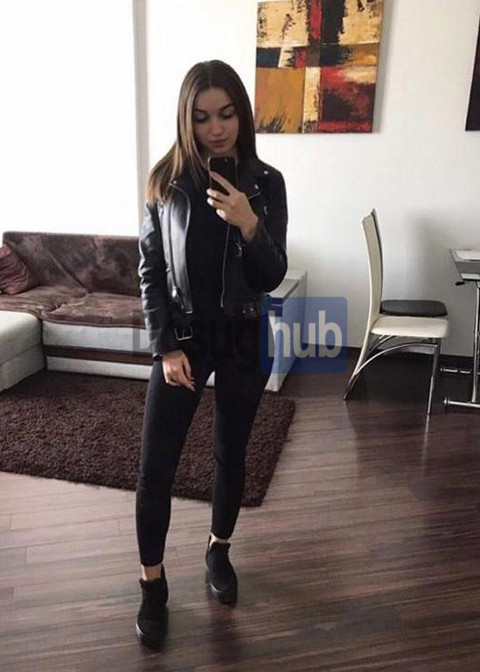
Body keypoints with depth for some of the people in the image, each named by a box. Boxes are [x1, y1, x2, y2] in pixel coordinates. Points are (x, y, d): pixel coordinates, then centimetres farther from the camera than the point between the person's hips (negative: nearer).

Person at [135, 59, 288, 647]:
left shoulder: (265, 182, -4)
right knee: (155, 466, 1)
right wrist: (166, 346, -9)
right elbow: (150, 271, -2)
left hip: (245, 339, 1)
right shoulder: (166, 180, -5)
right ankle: (152, 582, 24)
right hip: (183, 336, 0)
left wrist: (248, 225, -26)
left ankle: (219, 550, 40)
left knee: (231, 453, 15)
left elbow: (272, 278, -7)